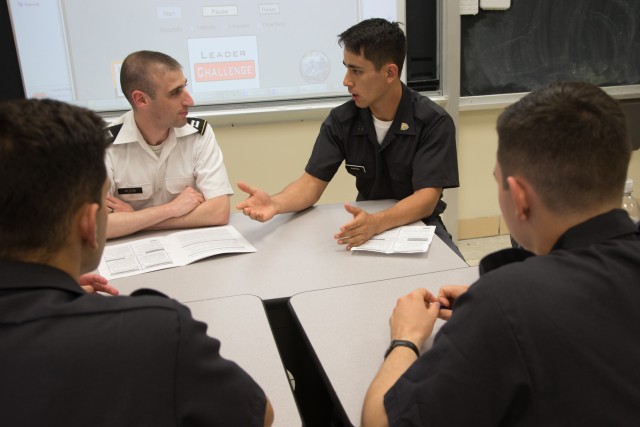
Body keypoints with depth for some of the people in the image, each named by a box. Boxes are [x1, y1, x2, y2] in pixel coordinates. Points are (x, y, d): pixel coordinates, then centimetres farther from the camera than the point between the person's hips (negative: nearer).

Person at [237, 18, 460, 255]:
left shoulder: (434, 122, -17)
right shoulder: (341, 120, -7)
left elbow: (427, 198, -24)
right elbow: (312, 182, -9)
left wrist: (376, 223, -44)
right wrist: (275, 203, -32)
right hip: (365, 226, 3)